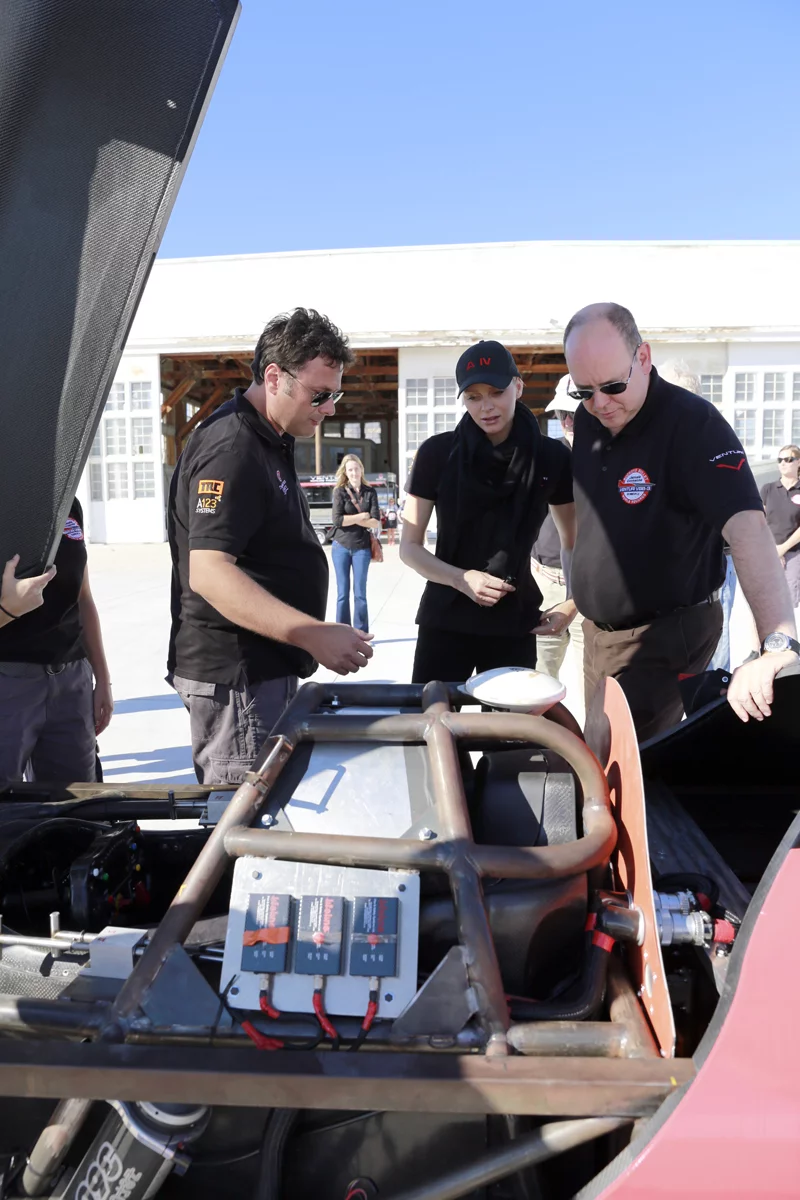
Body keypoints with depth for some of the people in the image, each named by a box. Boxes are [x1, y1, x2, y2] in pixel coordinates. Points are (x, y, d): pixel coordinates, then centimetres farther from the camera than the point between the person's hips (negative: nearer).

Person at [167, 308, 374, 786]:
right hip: (234, 674, -10)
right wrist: (315, 635, -33)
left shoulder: (273, 442, 13)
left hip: (269, 666, 10)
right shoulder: (230, 450, -19)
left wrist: (314, 635, 21)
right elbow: (209, 573, -28)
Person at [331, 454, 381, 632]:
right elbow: (338, 520, -11)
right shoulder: (339, 491, 1)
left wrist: (351, 519, -11)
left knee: (360, 593, 3)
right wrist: (361, 517, -8)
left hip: (362, 547, 0)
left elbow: (376, 522, -5)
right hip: (341, 546, 0)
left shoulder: (370, 492, 4)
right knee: (342, 593, 4)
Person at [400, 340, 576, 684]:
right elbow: (409, 547, -1)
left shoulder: (552, 458, -4)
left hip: (515, 624, 1)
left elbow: (571, 543, 9)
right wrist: (461, 579, -18)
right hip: (445, 620, 0)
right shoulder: (437, 453, -7)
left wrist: (574, 601, -8)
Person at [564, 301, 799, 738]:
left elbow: (747, 528, -35)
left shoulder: (693, 424, -23)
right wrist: (581, 595, 14)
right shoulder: (588, 419, 0)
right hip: (598, 629, 7)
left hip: (664, 637, -7)